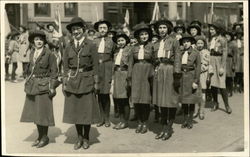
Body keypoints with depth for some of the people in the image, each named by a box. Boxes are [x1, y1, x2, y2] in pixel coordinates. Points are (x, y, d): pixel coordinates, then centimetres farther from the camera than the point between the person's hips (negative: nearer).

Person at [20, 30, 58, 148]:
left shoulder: (49, 54, -8)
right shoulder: (32, 53, 10)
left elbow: (54, 71, -8)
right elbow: (30, 69, 17)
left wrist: (52, 87, -13)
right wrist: (28, 82, 12)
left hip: (43, 85, -6)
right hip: (32, 84, 7)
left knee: (43, 112, -1)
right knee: (34, 111, 11)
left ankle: (45, 137, 14)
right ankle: (40, 136, 24)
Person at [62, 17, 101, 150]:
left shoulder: (91, 45, 0)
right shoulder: (68, 47, 8)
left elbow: (95, 65, -1)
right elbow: (65, 66, 9)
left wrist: (96, 82, -4)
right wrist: (64, 82, 3)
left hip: (87, 80, -3)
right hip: (72, 80, 3)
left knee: (87, 110, 3)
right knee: (74, 110, 7)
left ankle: (86, 138, 19)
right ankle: (79, 137, 22)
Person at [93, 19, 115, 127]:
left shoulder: (111, 41, 6)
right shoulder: (94, 41, 11)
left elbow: (113, 56, 6)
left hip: (107, 69, -2)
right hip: (96, 69, 2)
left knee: (105, 94, -4)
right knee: (99, 94, 2)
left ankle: (107, 119, 7)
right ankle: (102, 118, 12)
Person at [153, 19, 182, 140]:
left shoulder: (173, 40, 2)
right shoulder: (156, 43, 18)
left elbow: (177, 57, -6)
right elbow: (155, 58, 16)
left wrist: (176, 72, -15)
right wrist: (154, 71, 7)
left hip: (169, 70, -5)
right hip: (158, 71, 6)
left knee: (170, 100, -1)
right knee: (161, 101, 7)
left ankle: (169, 129, 7)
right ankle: (163, 128, 15)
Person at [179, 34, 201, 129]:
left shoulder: (195, 53, -1)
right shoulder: (180, 53, 7)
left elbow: (198, 68, -4)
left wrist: (196, 81, -11)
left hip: (191, 77, -3)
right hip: (181, 77, 3)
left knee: (191, 100, 5)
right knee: (183, 99, 7)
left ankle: (190, 121, 16)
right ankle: (185, 120, 18)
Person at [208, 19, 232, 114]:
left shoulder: (222, 39, -5)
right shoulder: (210, 39, 11)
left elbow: (224, 54, -8)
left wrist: (222, 67, -14)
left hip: (219, 61, -5)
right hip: (210, 62, 5)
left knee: (221, 84, -7)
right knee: (212, 84, 5)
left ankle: (227, 105, 4)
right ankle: (215, 104, 17)